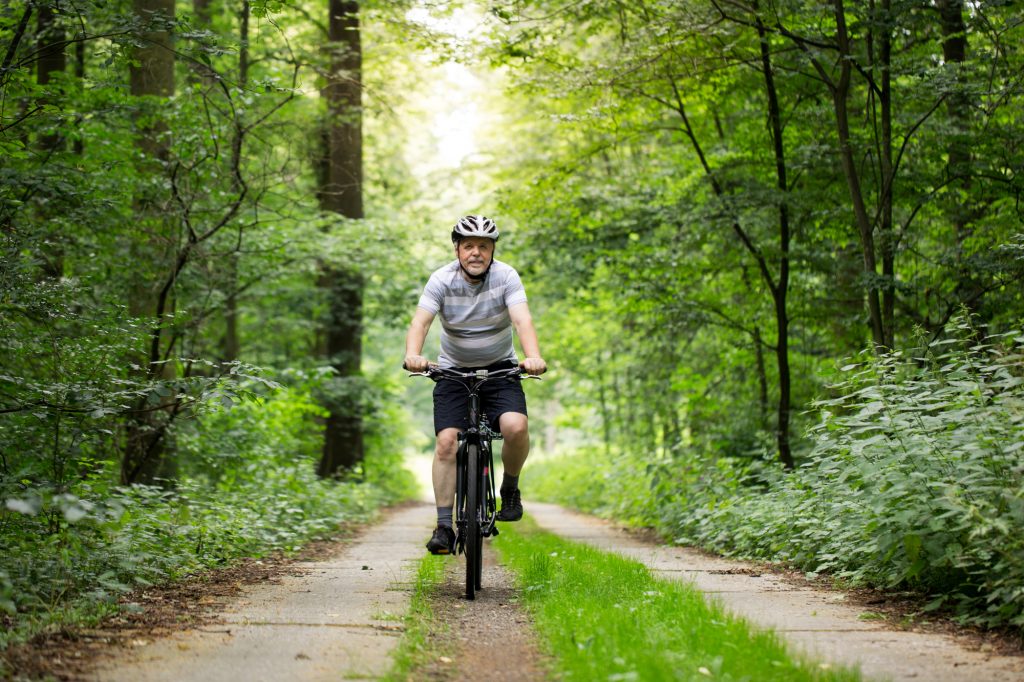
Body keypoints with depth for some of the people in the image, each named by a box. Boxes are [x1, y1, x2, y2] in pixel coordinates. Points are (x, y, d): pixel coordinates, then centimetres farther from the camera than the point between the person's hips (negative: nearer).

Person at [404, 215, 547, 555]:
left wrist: (533, 357, -46)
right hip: (454, 370, 0)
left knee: (516, 427, -25)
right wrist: (413, 355, -46)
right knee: (446, 441, -14)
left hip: (499, 368, 0)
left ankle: (510, 488, 4)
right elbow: (420, 321, -24)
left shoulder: (506, 277, -13)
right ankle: (444, 527, -8)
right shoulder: (442, 279, -12)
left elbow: (522, 320, -26)